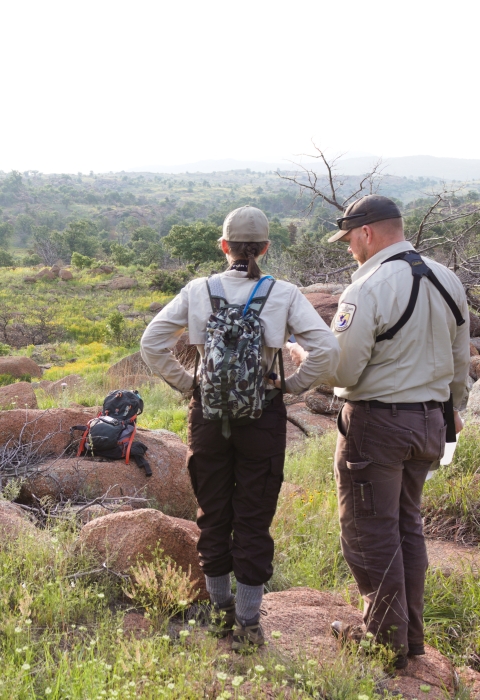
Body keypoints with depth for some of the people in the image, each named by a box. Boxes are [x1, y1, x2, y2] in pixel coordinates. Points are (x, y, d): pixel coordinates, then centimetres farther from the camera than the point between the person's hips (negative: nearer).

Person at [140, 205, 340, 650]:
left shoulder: (198, 290, -2)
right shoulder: (284, 294, -6)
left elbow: (151, 342, -4)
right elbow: (327, 349, -13)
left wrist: (186, 383, 4)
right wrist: (291, 385, -2)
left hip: (208, 414, 2)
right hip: (262, 416, -1)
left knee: (212, 515, 17)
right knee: (253, 521, 9)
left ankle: (221, 609, 32)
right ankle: (248, 623, 17)